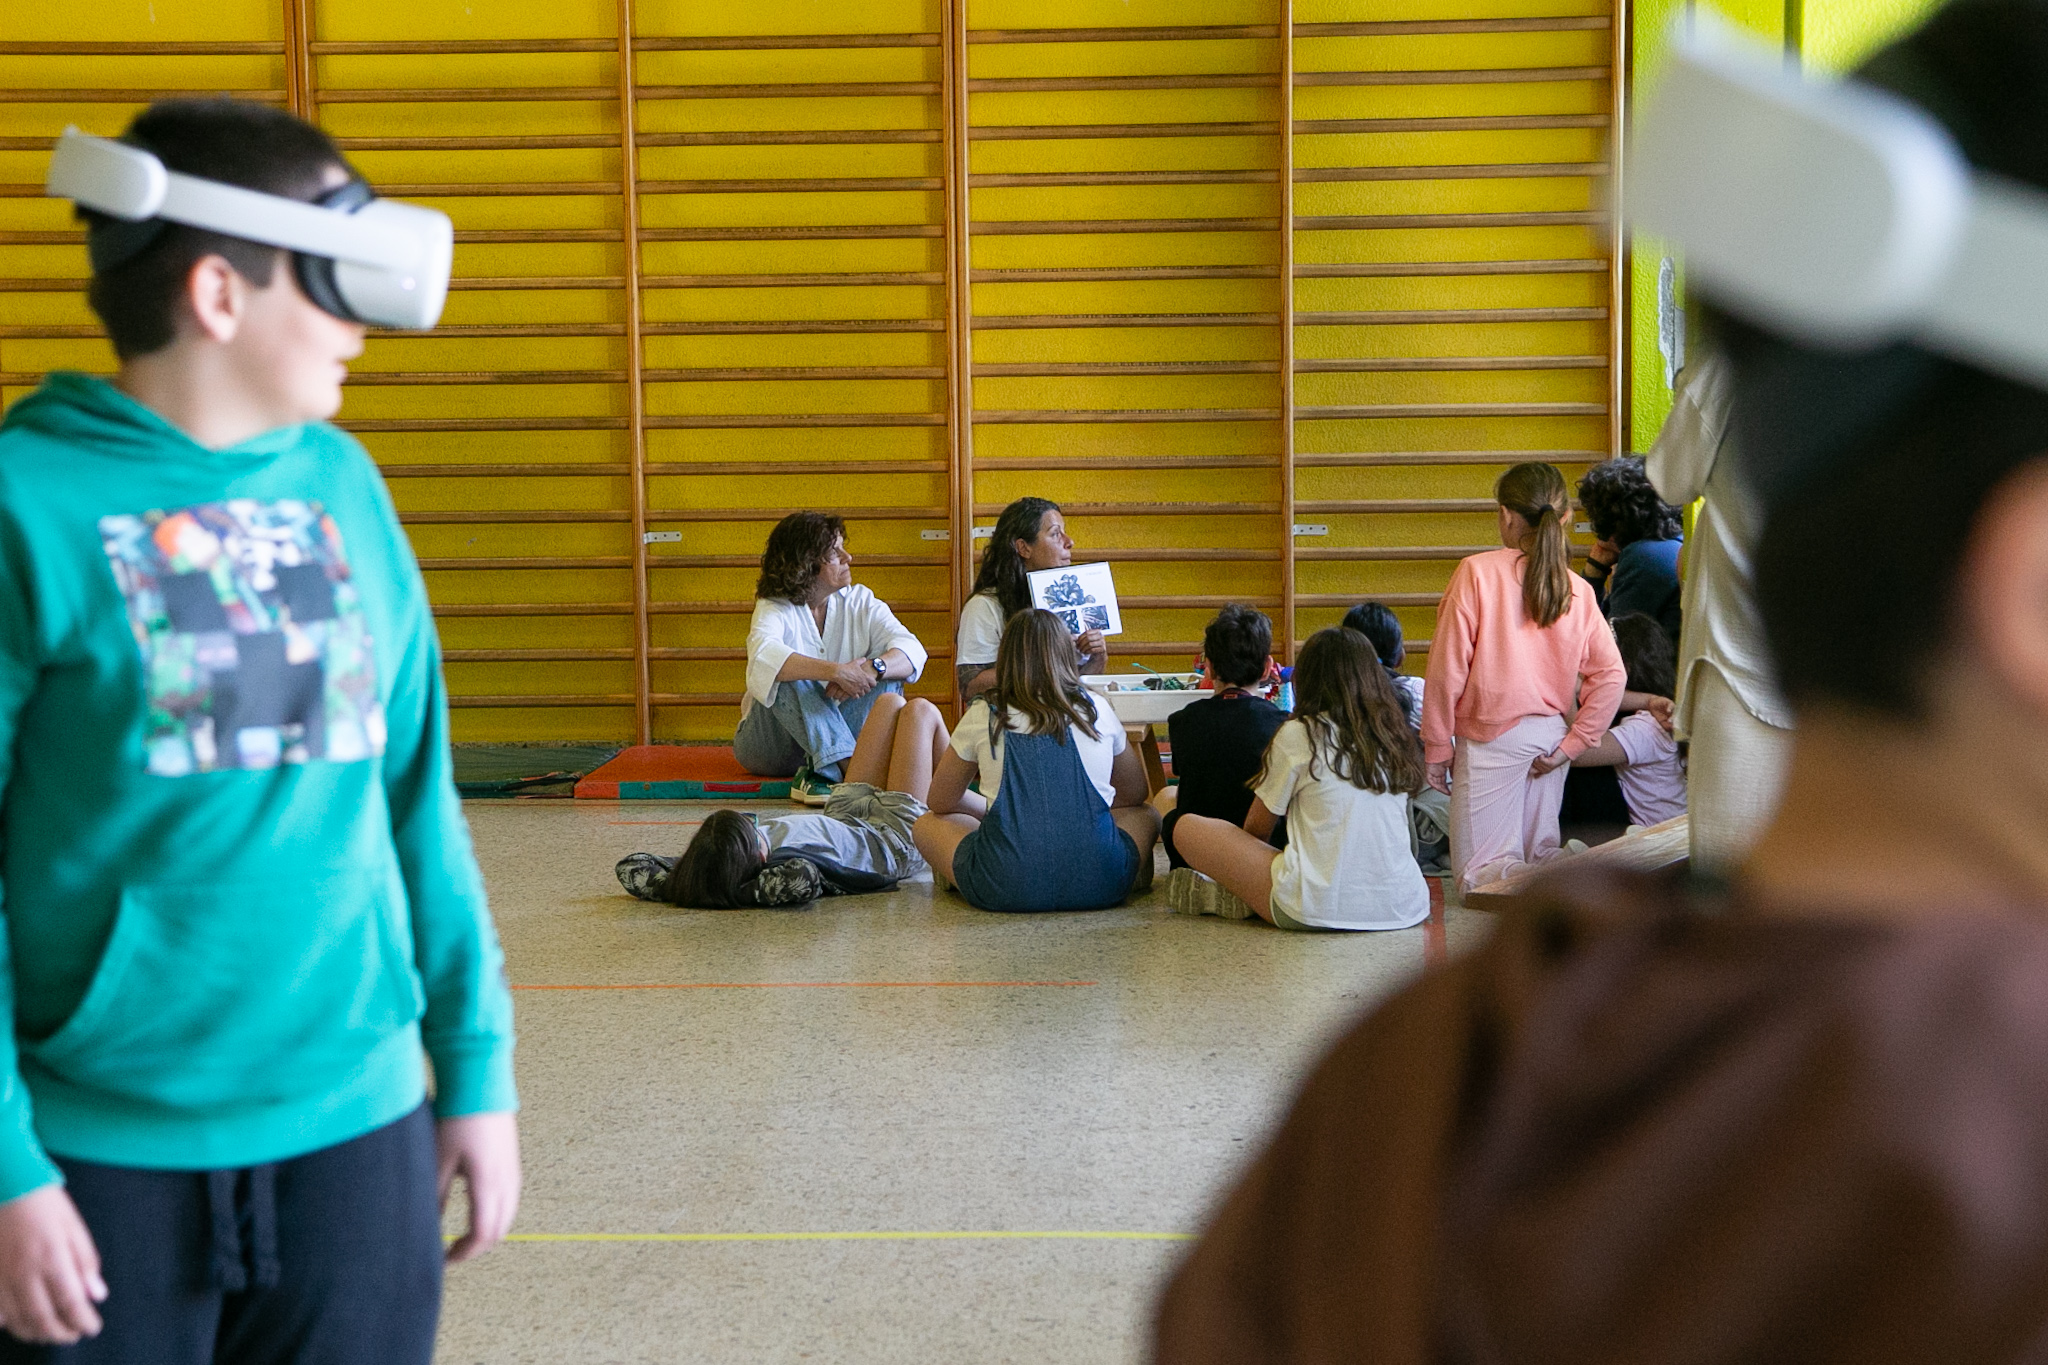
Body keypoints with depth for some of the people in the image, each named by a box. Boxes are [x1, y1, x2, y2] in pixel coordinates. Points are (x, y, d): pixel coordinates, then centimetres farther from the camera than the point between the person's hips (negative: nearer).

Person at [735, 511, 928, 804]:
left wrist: (871, 669, -36)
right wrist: (837, 671, -45)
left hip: (835, 733, 3)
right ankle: (849, 766, -41)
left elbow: (913, 651, -14)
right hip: (774, 744, -3)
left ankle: (819, 773, -35)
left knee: (887, 669, -18)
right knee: (788, 672, -29)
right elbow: (764, 654, -35)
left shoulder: (859, 602, 1)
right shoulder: (774, 608, -10)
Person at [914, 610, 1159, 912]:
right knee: (1146, 816, 31)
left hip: (1008, 888, -1)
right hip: (1098, 886, 1)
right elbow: (1134, 794, 26)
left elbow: (941, 803, 20)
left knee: (927, 825, 24)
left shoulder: (982, 716, 6)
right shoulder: (1096, 710, 9)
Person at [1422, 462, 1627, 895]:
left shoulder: (1477, 572, -11)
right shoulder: (1578, 590, 3)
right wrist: (1571, 745, 3)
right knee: (1539, 856, 17)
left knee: (1480, 874, -1)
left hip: (1493, 741, -5)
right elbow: (1611, 675, -1)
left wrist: (1436, 746, -2)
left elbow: (1448, 668, -11)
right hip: (1550, 737, 5)